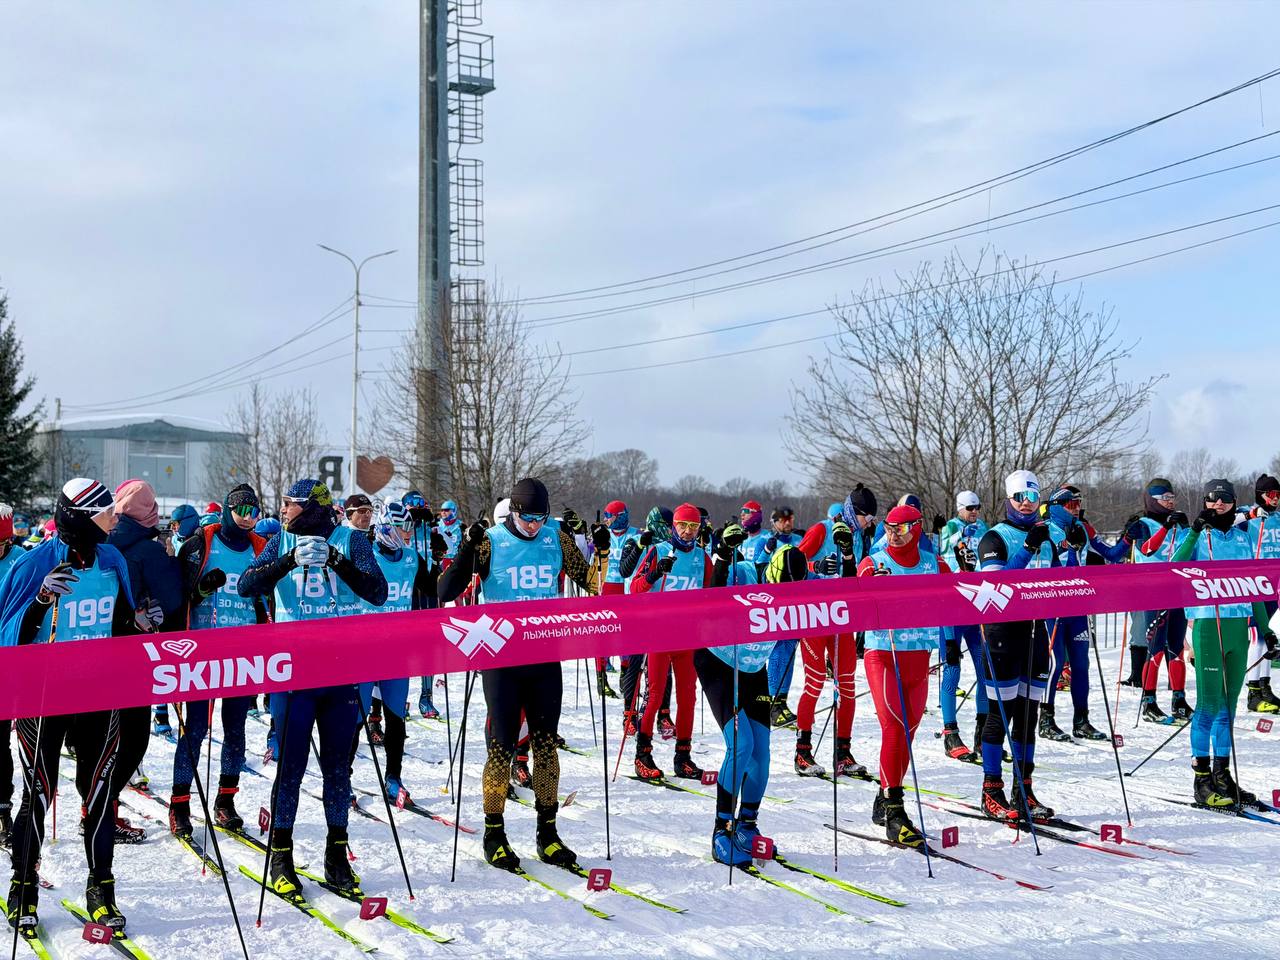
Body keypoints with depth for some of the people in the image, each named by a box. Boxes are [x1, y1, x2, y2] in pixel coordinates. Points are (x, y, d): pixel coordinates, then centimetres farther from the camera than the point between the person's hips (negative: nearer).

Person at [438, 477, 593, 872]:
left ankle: (547, 832, 17)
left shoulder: (557, 540, 4)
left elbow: (589, 582, 15)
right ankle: (494, 833, 10)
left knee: (546, 743, 7)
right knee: (502, 745, -2)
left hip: (545, 657, 3)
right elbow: (447, 593, -9)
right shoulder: (490, 542, -5)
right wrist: (468, 549, -22)